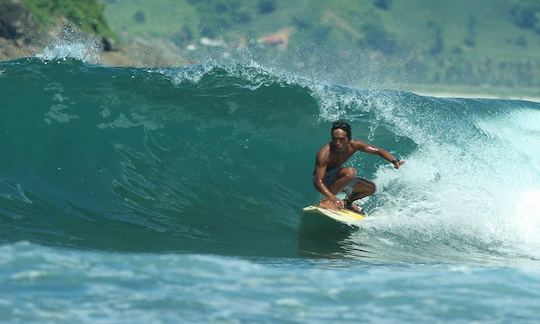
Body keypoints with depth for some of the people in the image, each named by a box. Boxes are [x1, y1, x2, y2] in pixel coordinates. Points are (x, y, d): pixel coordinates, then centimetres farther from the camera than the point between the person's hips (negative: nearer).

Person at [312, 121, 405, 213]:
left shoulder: (353, 145, -17)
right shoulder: (324, 154, -33)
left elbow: (378, 151, -7)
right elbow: (318, 181, -37)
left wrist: (394, 161, -22)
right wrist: (332, 197, -53)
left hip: (336, 178, 7)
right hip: (323, 180, -7)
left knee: (370, 188, 7)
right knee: (350, 172, -34)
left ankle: (346, 202, 24)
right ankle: (326, 201, -25)